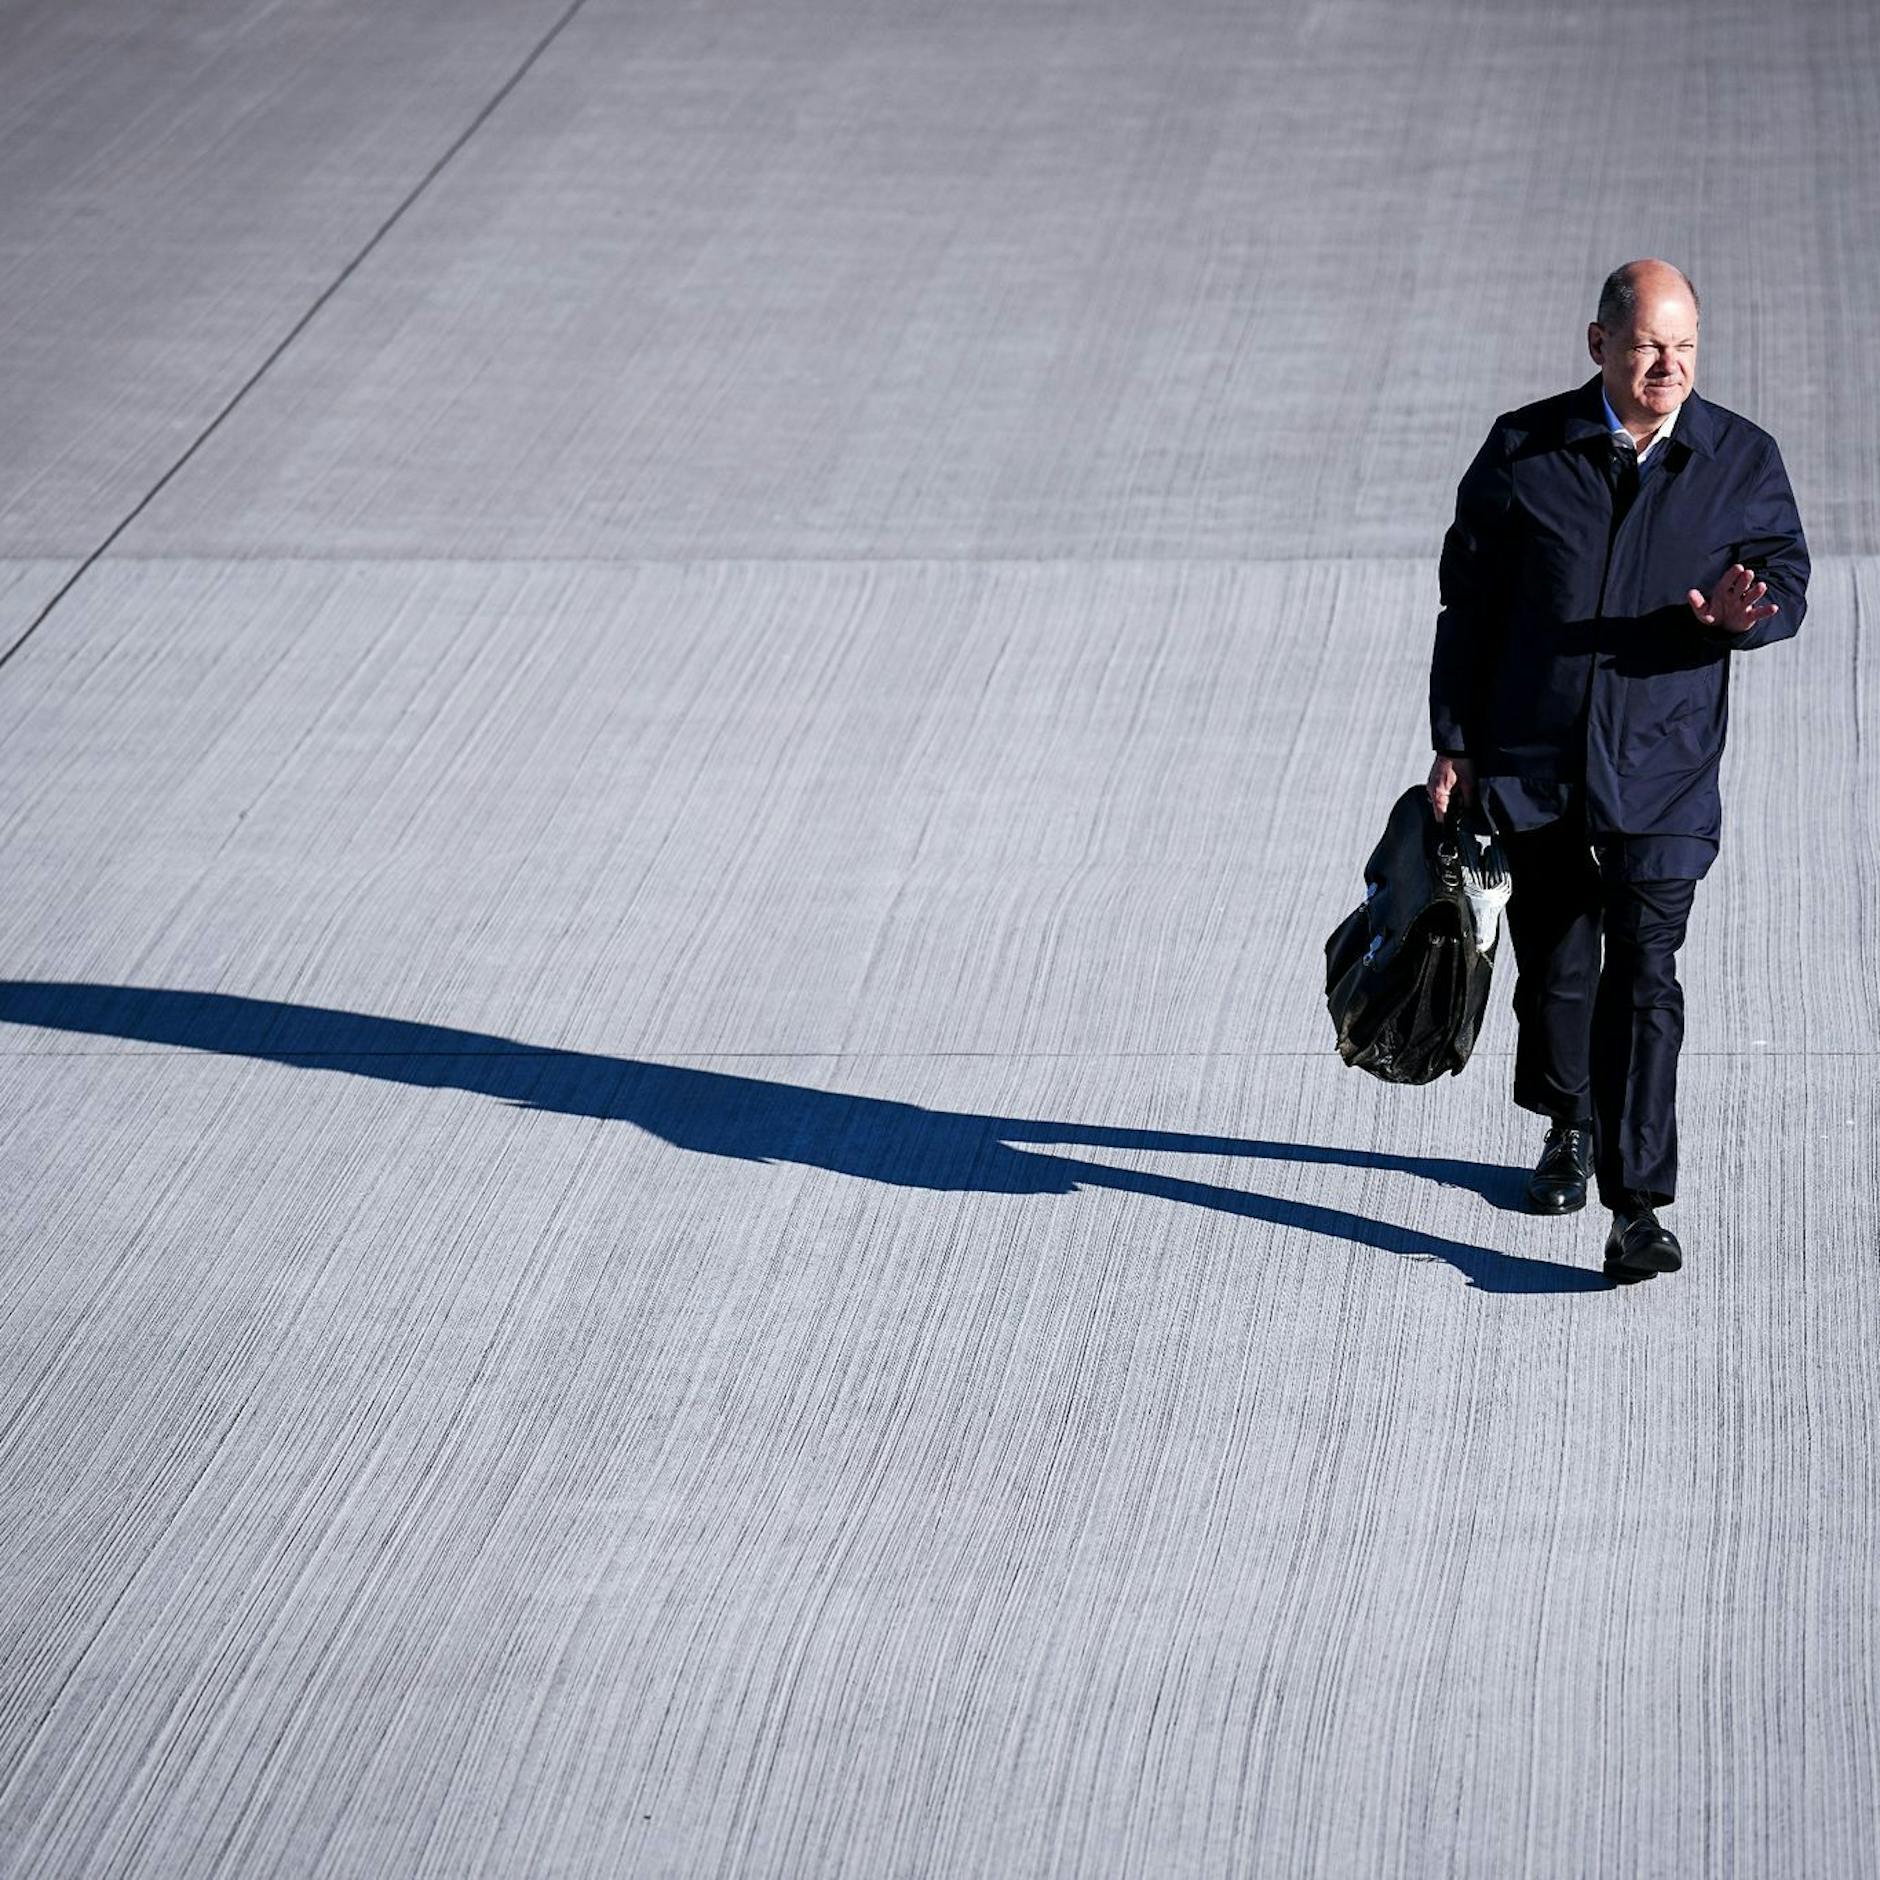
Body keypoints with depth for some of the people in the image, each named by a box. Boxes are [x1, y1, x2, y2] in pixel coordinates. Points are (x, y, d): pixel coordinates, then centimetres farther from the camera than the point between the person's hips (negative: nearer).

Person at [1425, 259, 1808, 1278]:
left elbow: (1787, 579, 5)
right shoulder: (1524, 449, -2)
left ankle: (1637, 1205, -12)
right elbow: (1469, 600, 3)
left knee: (1644, 974, -11)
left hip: (1661, 769, -1)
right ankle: (1571, 1127, 42)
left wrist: (1739, 614, -20)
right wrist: (1454, 743, 1)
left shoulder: (1742, 459, -2)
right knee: (1554, 959, 15)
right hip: (1533, 761, 2)